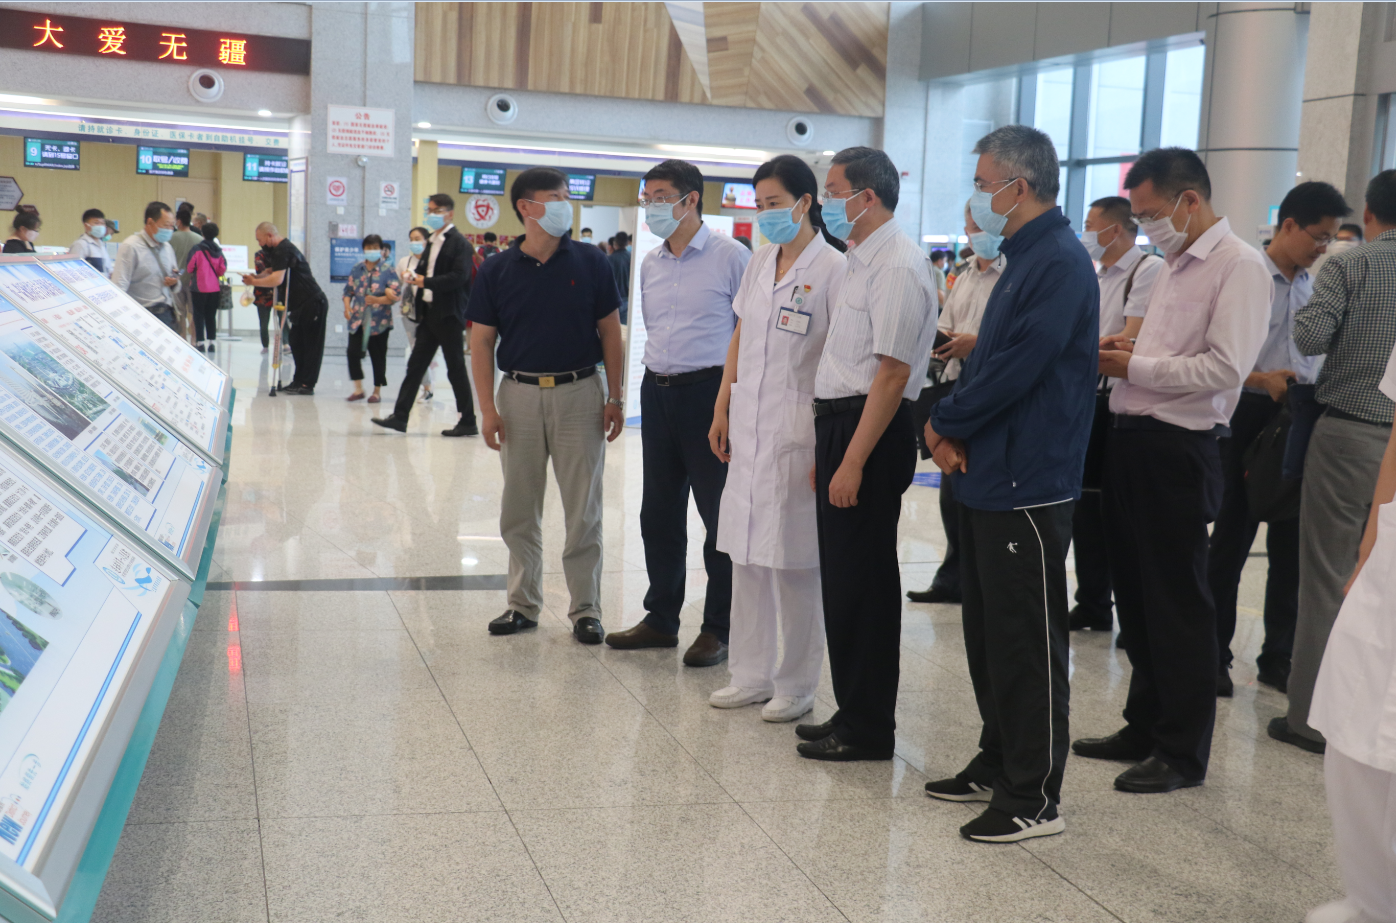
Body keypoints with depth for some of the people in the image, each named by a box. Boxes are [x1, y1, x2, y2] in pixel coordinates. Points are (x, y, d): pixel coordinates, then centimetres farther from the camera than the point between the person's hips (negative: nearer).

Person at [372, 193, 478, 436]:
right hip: (429, 313, 8)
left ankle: (468, 422, 7)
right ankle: (400, 416, 9)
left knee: (456, 368, -1)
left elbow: (459, 277, -19)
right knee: (415, 365, 6)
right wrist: (414, 275, -3)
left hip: (449, 315, -8)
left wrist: (426, 281, -24)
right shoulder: (432, 242, 17)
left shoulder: (460, 243, -9)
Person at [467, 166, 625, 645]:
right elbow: (481, 341, 2)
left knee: (583, 510, 3)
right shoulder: (497, 270, 1)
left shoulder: (590, 263, 0)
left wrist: (615, 397, -1)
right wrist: (487, 407, -5)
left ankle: (585, 608, 13)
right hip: (519, 394, 1)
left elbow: (610, 331, 4)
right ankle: (523, 604, 22)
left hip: (580, 393, -1)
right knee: (519, 510, 9)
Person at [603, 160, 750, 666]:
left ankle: (719, 628, 9)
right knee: (659, 511, 12)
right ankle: (661, 618, 24)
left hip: (710, 392, -7)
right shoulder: (649, 264, 12)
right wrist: (656, 381, 19)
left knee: (720, 513, 0)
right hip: (657, 392, 7)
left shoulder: (730, 256, -8)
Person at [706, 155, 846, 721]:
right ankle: (751, 675, 24)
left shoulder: (831, 268, -10)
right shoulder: (760, 261, 11)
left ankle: (797, 686, 16)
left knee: (795, 563, 2)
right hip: (748, 429, 7)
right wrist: (722, 409, 15)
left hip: (796, 434, -7)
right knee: (746, 555, 12)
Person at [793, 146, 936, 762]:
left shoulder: (897, 266, -14)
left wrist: (853, 461, -23)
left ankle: (867, 728, 9)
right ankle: (854, 714, 25)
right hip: (841, 424, 10)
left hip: (871, 433, -10)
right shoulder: (862, 261, 17)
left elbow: (892, 373, -20)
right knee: (844, 578, 14)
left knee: (861, 581, -2)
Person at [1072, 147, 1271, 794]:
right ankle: (1145, 726, 30)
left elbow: (1225, 367, -21)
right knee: (1135, 595, 16)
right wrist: (1124, 350, 6)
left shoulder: (1238, 266, -11)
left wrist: (1135, 366, -15)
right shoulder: (1174, 265, 17)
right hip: (1134, 441, 9)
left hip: (1177, 450, -9)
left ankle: (1184, 752, 13)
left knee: (1178, 605, 0)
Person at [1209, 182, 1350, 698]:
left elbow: (1316, 355, 18)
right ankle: (1214, 656, 12)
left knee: (1290, 544, 9)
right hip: (1250, 417, -5)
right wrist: (1262, 379, -24)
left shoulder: (1314, 288, 10)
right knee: (1232, 539, 3)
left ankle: (1278, 657, 20)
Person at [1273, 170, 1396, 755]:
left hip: (1349, 432, -4)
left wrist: (1306, 313, 4)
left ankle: (1311, 716, 5)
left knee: (1328, 575, 2)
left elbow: (1311, 337, -18)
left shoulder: (1348, 267, -7)